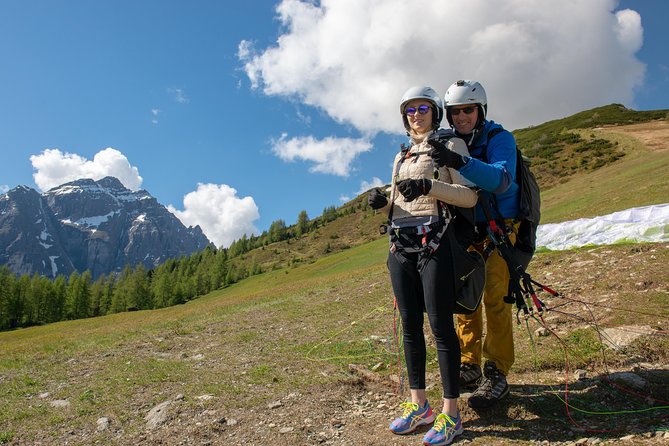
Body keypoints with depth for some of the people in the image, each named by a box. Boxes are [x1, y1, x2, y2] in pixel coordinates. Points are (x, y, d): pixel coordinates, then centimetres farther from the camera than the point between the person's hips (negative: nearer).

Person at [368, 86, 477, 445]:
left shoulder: (451, 145, 4)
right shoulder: (402, 156, 22)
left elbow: (469, 197, -7)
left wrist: (429, 186, -21)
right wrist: (382, 201, 0)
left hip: (435, 243, -6)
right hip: (400, 244, 6)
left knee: (440, 326, -6)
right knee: (410, 326, 8)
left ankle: (450, 414, 4)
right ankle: (418, 404, 19)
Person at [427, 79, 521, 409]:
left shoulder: (499, 139, -12)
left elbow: (501, 179, -32)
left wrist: (461, 163, -48)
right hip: (465, 230, 5)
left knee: (494, 297, -13)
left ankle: (497, 373, -4)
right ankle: (470, 366, 16)